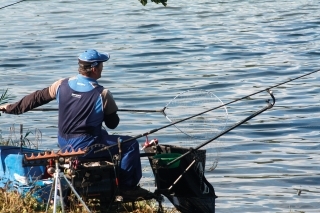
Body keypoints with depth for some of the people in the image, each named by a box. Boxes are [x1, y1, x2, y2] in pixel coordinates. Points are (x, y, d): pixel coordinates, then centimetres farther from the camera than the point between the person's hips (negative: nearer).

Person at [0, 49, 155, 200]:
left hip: (64, 145, 7)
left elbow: (37, 98, 10)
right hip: (86, 147, -7)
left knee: (101, 134, 34)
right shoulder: (102, 94, -16)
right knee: (130, 144, 3)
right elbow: (112, 124, -6)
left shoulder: (62, 85, -2)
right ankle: (128, 187, 6)